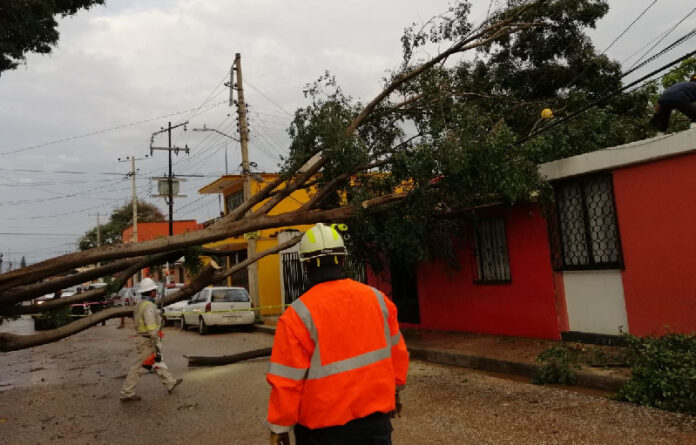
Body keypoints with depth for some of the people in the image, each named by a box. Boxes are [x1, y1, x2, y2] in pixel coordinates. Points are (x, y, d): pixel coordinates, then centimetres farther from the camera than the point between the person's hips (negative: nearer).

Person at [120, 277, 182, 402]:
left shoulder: (139, 305, 10)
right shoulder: (149, 306, -22)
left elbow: (136, 322, 19)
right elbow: (152, 329, -26)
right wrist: (158, 345, -24)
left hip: (141, 338, 10)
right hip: (148, 341, -10)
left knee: (157, 363, 17)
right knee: (139, 367, -1)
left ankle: (170, 383, 29)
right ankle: (126, 394, 8)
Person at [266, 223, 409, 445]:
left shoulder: (298, 315, -18)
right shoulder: (377, 298, -5)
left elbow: (287, 381, -14)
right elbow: (397, 352, 7)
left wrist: (280, 427, -1)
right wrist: (393, 390, 22)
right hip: (375, 416, 3)